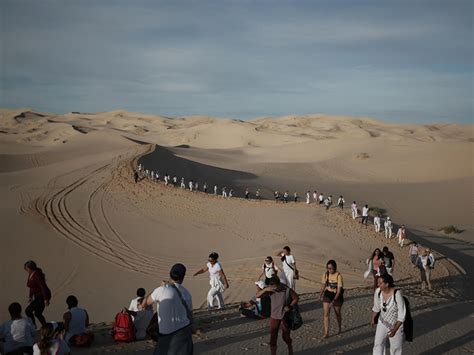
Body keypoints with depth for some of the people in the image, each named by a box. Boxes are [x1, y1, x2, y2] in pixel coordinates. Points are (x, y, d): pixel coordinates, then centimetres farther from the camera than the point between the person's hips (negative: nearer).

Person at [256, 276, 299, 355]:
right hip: (274, 316, 2)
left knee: (285, 336, 13)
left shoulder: (287, 290, -23)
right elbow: (258, 295, -19)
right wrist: (266, 289, -34)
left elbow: (296, 298, -7)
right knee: (273, 337, 1)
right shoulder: (271, 290, -15)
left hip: (285, 317, -2)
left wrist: (289, 306, -17)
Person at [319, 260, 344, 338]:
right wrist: (320, 295, 13)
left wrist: (334, 300, -32)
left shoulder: (338, 275, -22)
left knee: (337, 313, 16)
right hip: (327, 294, 3)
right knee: (326, 313, -7)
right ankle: (326, 332, -3)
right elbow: (323, 285, 7)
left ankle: (339, 328, 41)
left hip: (337, 295, -3)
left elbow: (339, 289, -24)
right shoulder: (326, 274, -8)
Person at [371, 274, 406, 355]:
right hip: (383, 323, 4)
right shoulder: (378, 291, -16)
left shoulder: (397, 294, -31)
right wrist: (373, 319, 12)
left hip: (396, 324, -4)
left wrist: (395, 329, -24)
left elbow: (402, 314, -23)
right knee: (378, 344, -3)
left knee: (395, 347, 11)